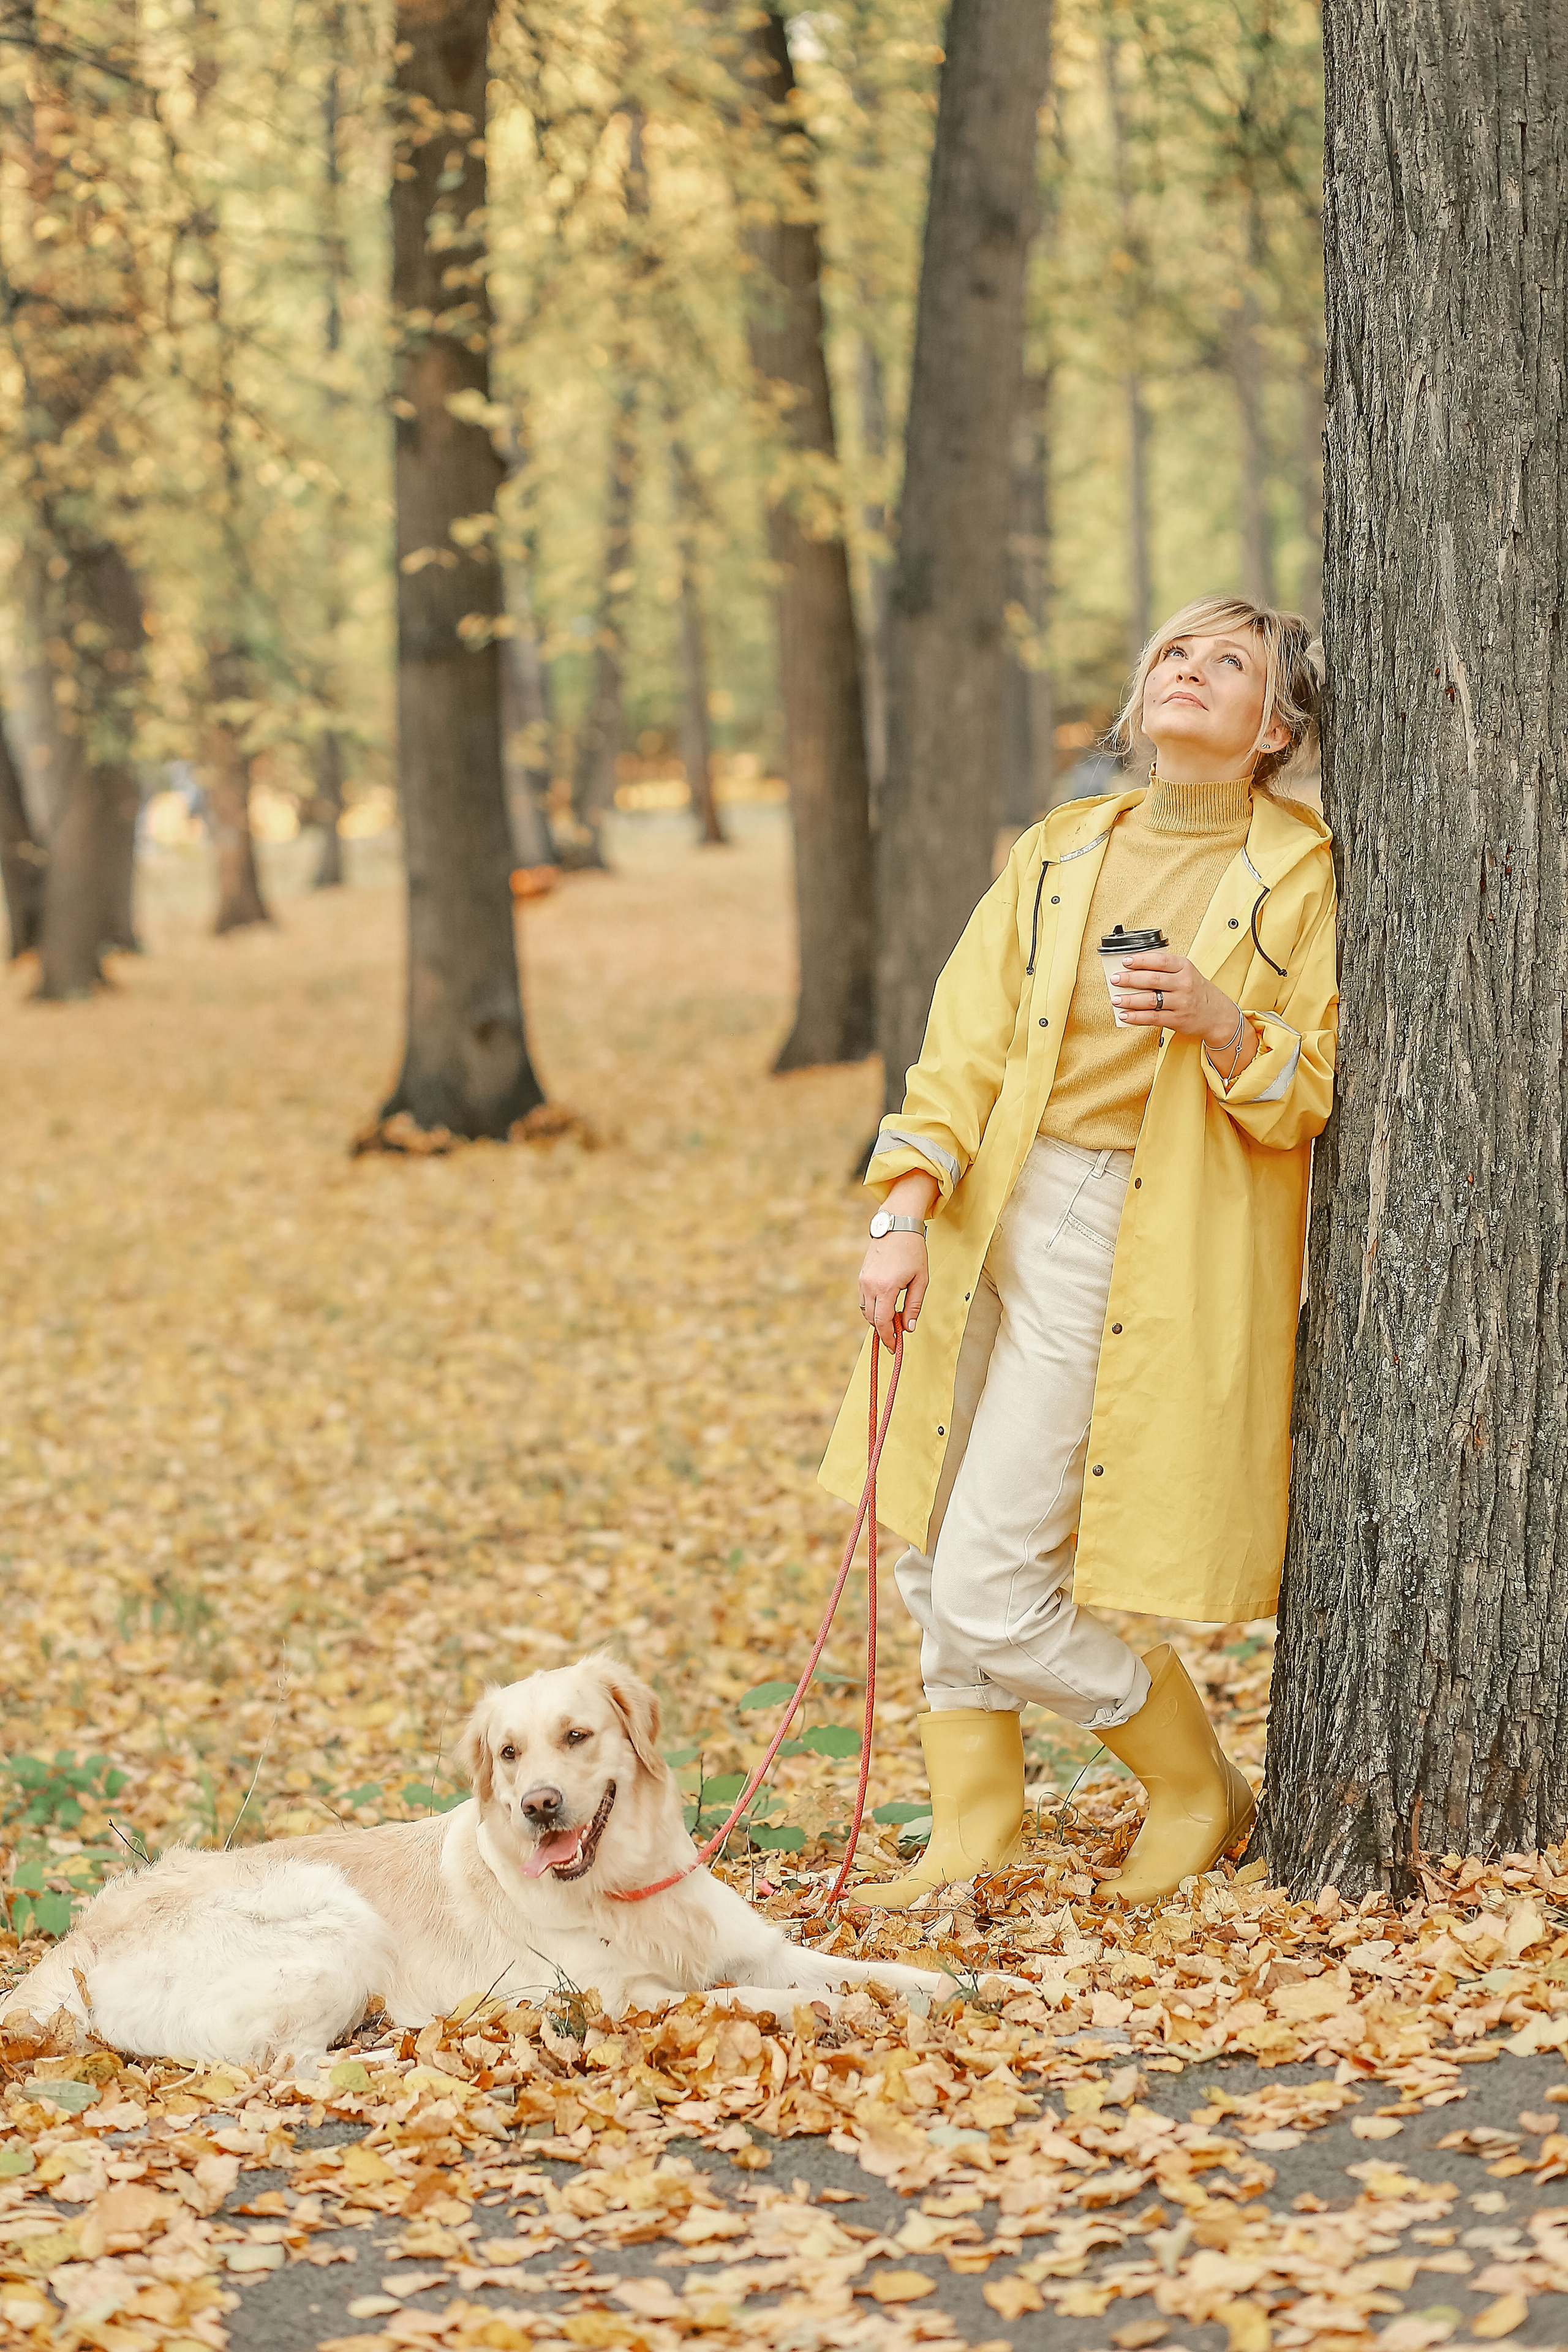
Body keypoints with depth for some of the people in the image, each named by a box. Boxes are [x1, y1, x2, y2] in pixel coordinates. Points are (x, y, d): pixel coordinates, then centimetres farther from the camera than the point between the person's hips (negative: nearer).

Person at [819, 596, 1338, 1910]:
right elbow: (964, 1051, 7)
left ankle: (1202, 1799, 15)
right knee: (940, 1559, 8)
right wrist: (904, 1216, -5)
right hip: (1001, 1213, 6)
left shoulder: (1306, 878, -3)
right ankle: (972, 1837, 23)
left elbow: (1327, 1093, -4)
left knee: (990, 1594, -7)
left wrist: (1221, 1025, -22)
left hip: (1142, 1254, -6)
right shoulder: (1059, 854, 10)